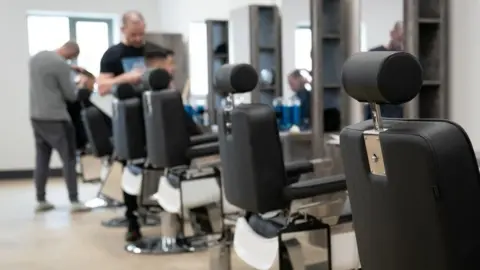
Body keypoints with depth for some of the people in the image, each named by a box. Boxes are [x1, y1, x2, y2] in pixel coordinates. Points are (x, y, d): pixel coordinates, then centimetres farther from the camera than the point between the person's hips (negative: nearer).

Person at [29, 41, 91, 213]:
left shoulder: (35, 58, 10)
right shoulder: (61, 65, -16)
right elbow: (71, 95, -10)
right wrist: (80, 83, 8)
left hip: (36, 117, 8)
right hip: (55, 119, -8)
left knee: (41, 160, 13)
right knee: (69, 160, -1)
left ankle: (41, 201, 17)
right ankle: (74, 201, -1)